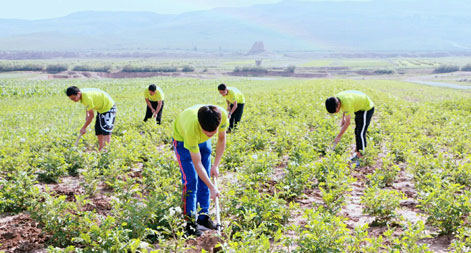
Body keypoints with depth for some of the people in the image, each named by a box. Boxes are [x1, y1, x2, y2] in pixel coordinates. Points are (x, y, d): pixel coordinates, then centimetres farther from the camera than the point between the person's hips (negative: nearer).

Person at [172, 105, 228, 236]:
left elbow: (221, 139, -12)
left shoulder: (222, 114, -35)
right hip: (182, 138, -4)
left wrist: (215, 165, -14)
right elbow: (197, 164, -35)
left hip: (203, 141, 5)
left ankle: (203, 217, 18)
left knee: (204, 179, 5)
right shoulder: (192, 128, -45)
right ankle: (190, 222, -4)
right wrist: (212, 188, -31)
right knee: (191, 181, -12)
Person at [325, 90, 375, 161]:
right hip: (360, 108, 9)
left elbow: (347, 123, -34)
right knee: (357, 131, 14)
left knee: (361, 133, -11)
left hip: (367, 109, -9)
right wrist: (343, 118, 2)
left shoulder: (347, 102, -38)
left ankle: (360, 155, -7)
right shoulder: (336, 98, -13)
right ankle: (358, 150, 24)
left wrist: (338, 137, -29)